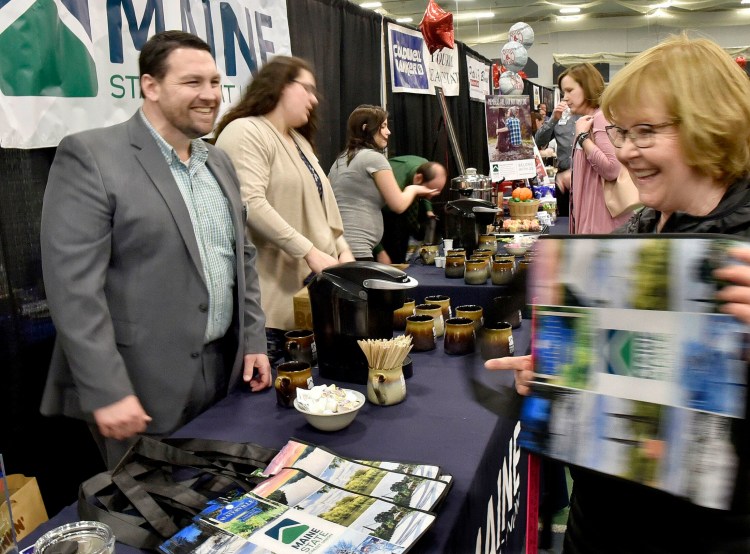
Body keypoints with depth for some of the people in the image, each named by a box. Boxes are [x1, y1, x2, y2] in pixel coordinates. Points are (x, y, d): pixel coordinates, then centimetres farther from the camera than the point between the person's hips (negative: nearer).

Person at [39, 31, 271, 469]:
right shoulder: (91, 156, -11)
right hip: (145, 386, -6)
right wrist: (106, 391, -18)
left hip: (226, 370, 6)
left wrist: (253, 341, 9)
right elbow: (73, 285, -16)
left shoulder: (219, 163, 10)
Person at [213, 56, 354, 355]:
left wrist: (342, 250, 7)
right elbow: (251, 204, -22)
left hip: (313, 283, 9)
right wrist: (310, 252, -22)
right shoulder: (245, 133, -10)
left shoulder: (298, 140, 20)